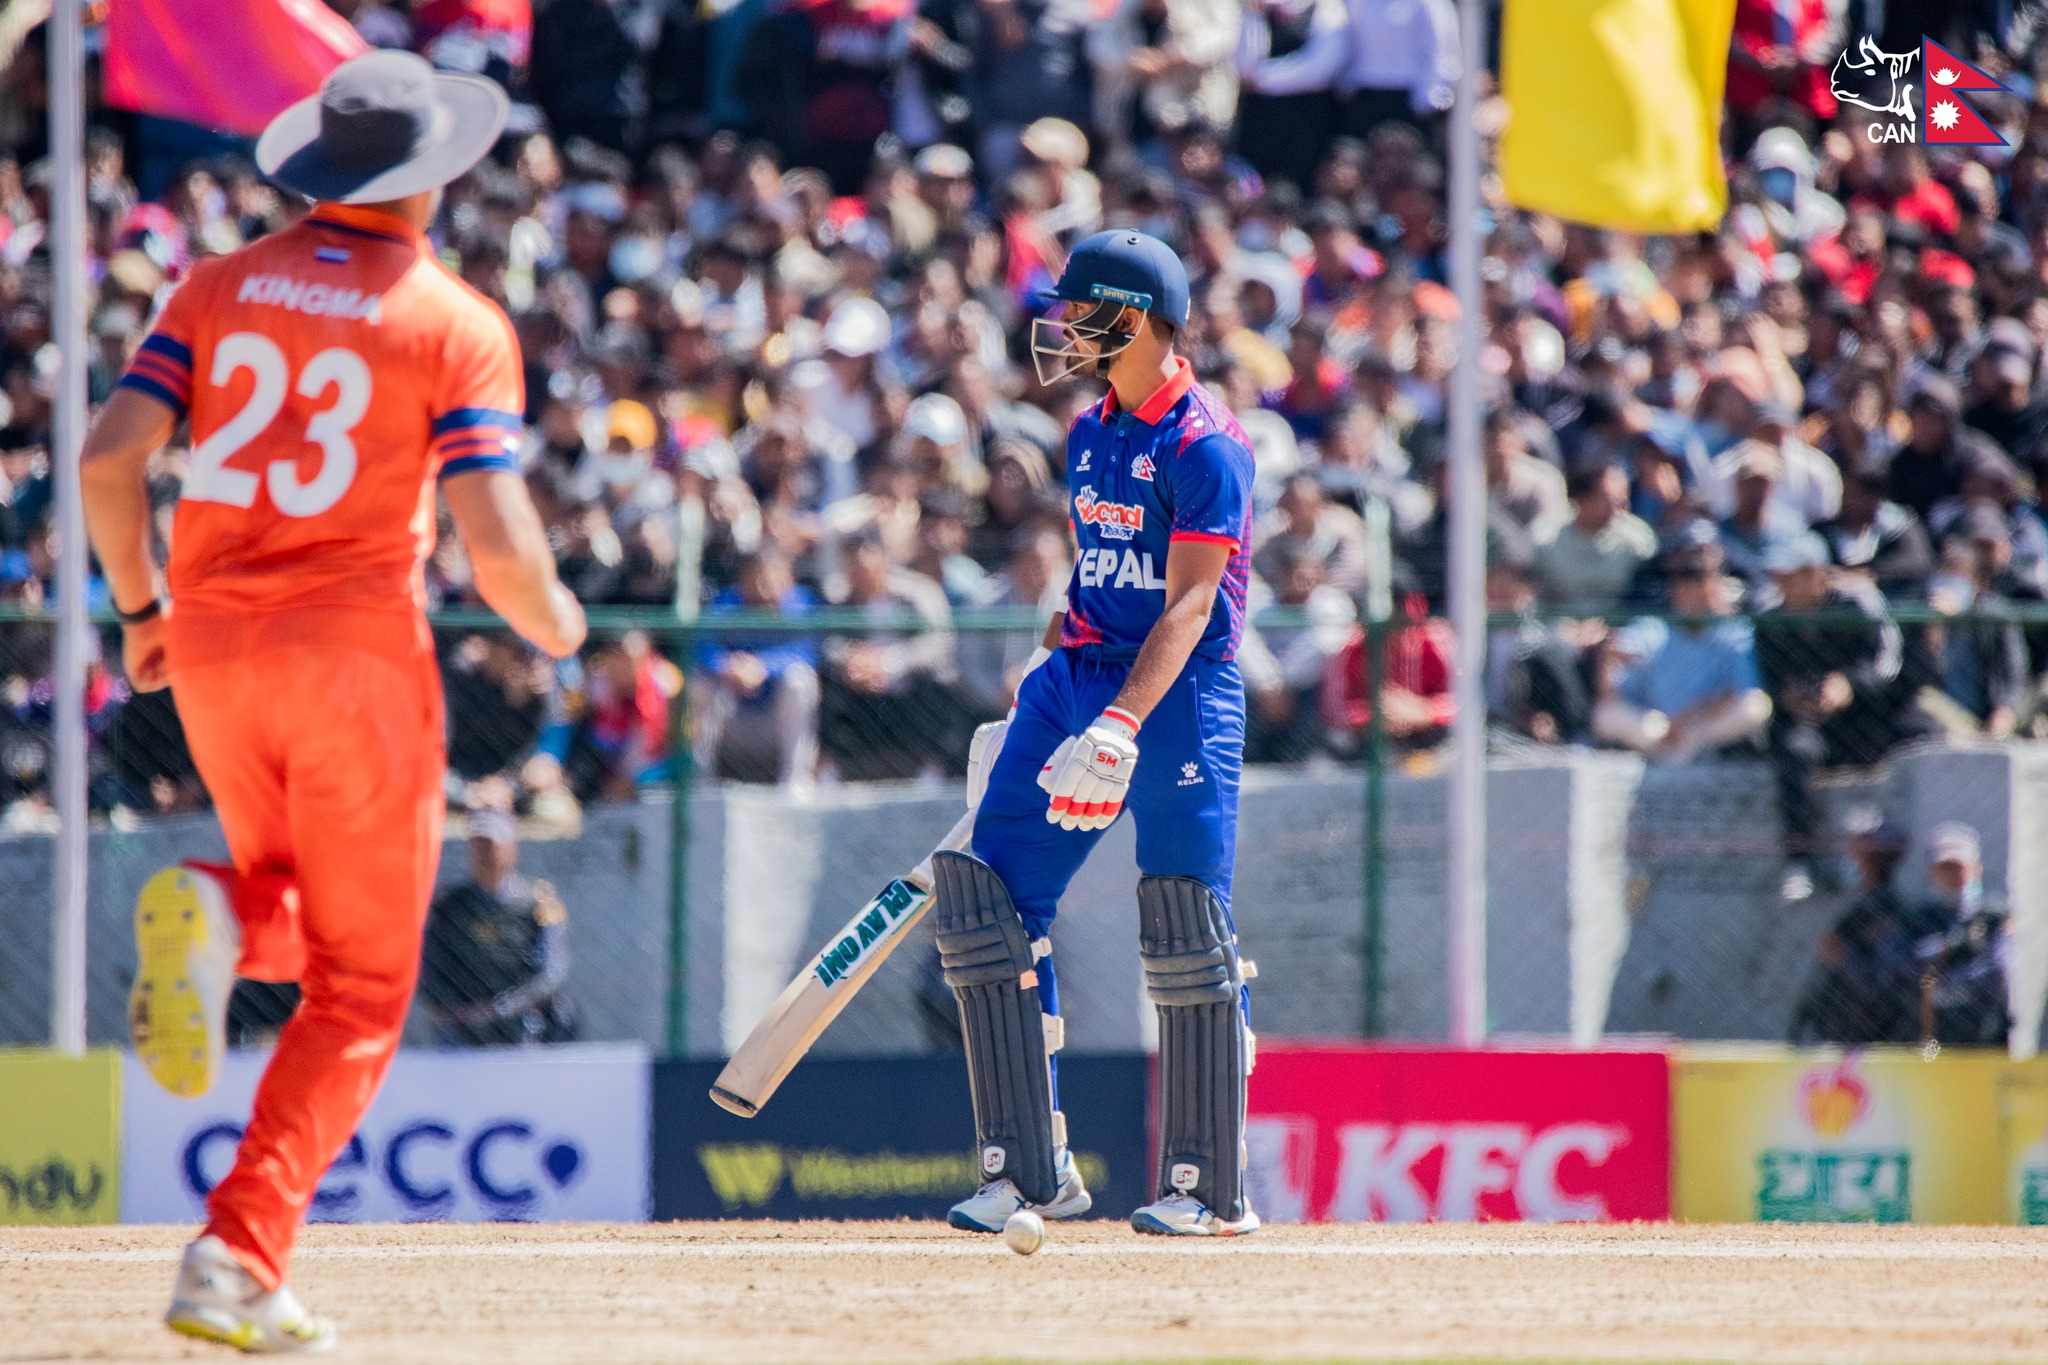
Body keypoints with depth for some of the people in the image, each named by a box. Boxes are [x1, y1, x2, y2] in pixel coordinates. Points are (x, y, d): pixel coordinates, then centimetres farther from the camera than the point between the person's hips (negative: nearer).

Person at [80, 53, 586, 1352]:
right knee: (358, 989, 5)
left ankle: (218, 916, -10)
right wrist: (550, 617, 9)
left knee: (301, 919, 28)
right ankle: (240, 1261, -10)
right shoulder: (458, 324, -4)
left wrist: (141, 606, 13)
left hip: (209, 650, 4)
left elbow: (110, 456, -2)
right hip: (355, 648, -4)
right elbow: (498, 539, -13)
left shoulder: (220, 286, 7)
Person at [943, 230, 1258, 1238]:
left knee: (1186, 938, -7)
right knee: (985, 898, -2)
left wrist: (1121, 725, -30)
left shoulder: (1204, 446, -12)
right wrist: (1047, 674, 19)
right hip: (1078, 676, 8)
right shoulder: (1091, 435, 14)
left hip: (1177, 694, -8)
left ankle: (1210, 1187, 1)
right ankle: (1031, 1169, 1)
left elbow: (1189, 604, -20)